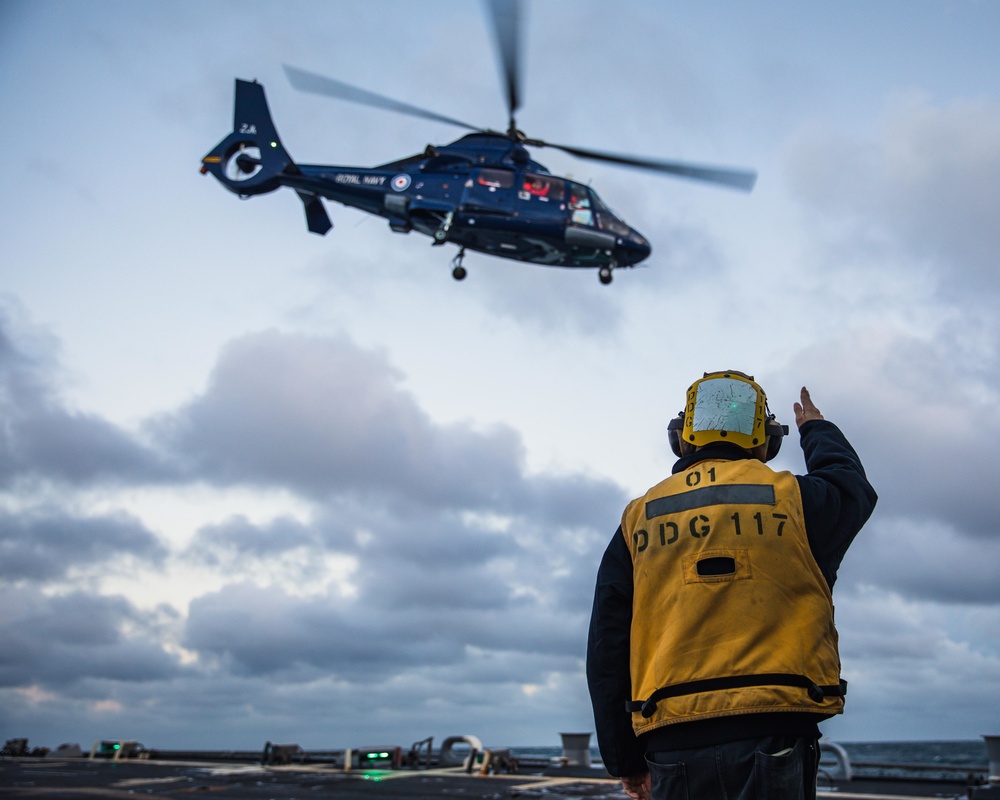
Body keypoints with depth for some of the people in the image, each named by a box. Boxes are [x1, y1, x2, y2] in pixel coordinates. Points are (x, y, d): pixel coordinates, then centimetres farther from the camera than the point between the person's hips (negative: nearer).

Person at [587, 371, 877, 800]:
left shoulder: (638, 519, 9)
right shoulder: (793, 499, 4)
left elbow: (607, 650, 8)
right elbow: (853, 487, 30)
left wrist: (625, 760, 15)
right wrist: (817, 430, 50)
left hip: (673, 744, 2)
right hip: (771, 733, -2)